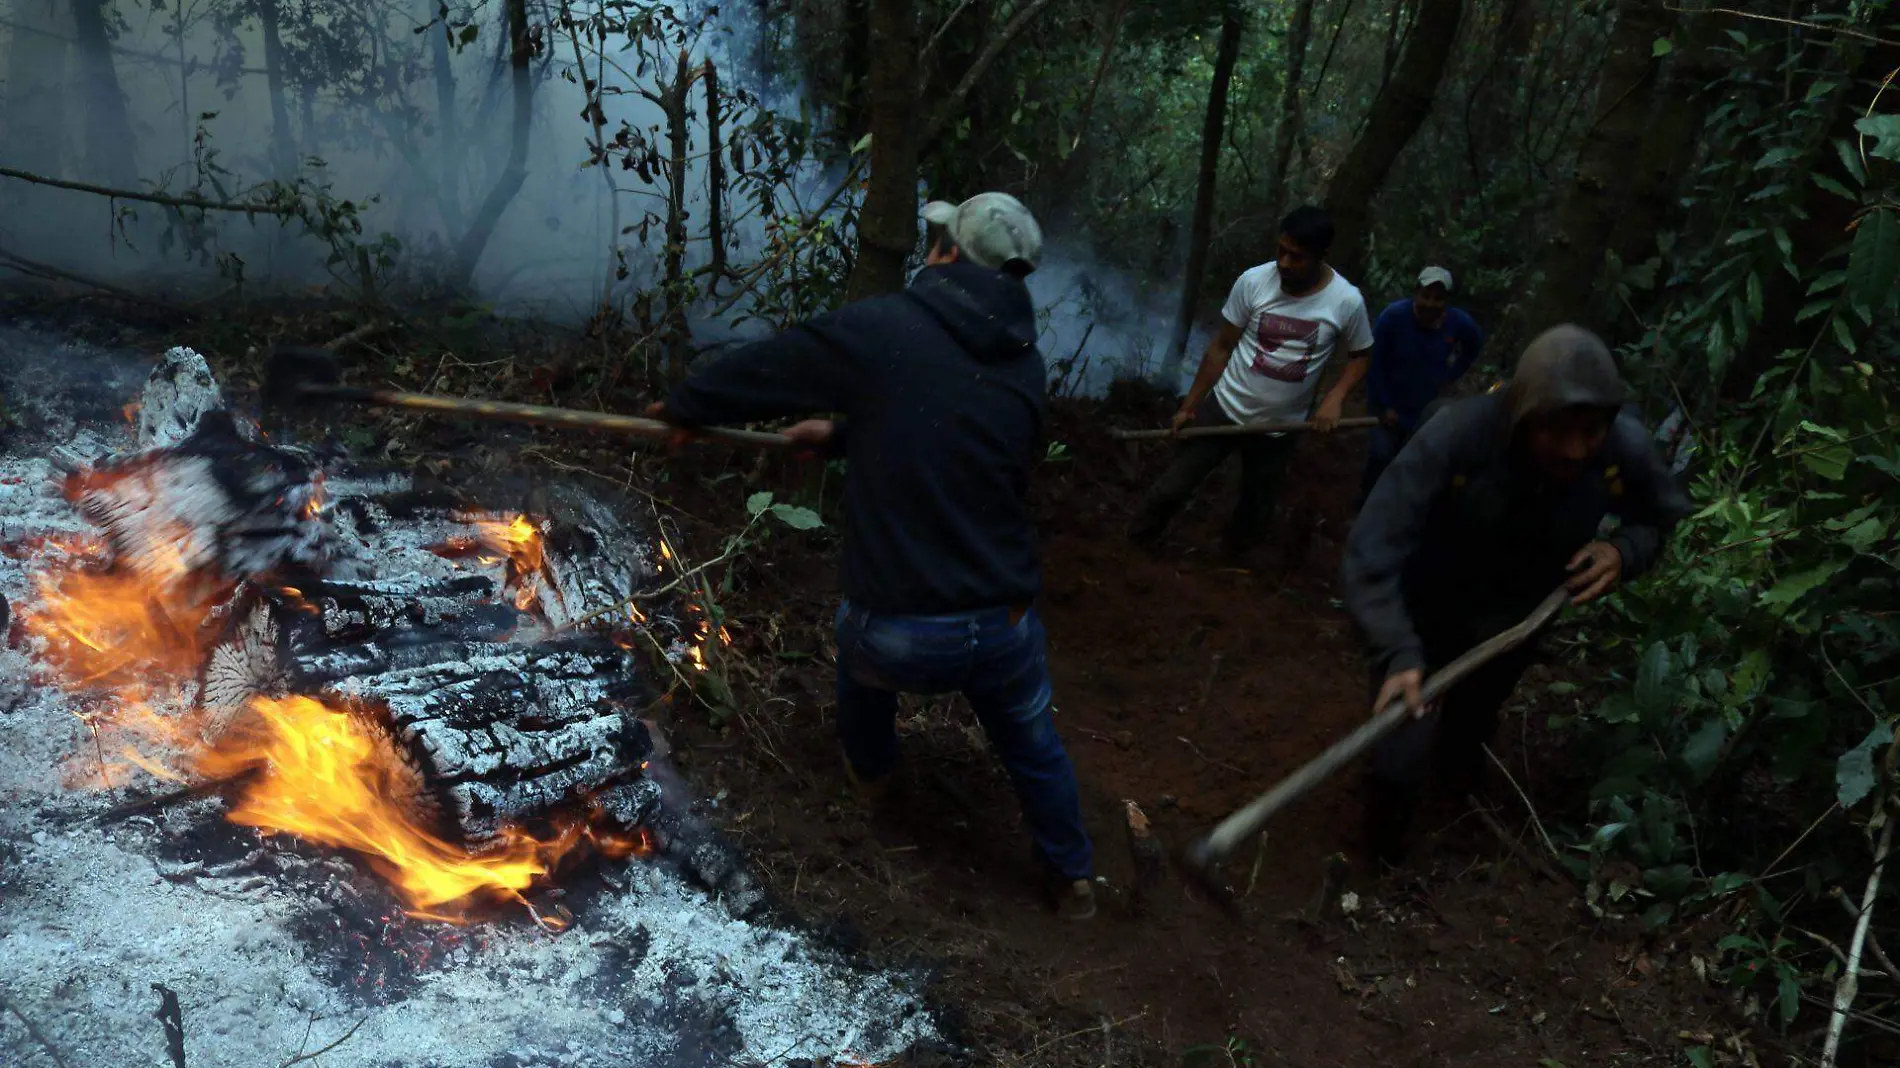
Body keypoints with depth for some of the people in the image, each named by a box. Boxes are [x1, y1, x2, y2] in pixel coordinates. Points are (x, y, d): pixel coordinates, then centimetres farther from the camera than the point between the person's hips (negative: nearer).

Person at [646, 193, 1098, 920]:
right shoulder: (1025, 368, 4)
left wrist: (681, 406, 21)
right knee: (1034, 748, 26)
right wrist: (843, 436, 30)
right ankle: (1073, 878, 42)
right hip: (1004, 627, 2)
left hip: (898, 633, -2)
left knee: (861, 647, 34)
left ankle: (871, 768, 58)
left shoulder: (878, 330, -11)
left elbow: (762, 370, 2)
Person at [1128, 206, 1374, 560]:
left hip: (1279, 429, 1)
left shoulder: (1348, 301, -15)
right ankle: (1135, 544, 30)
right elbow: (1221, 347, -8)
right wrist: (1190, 405, -4)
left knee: (1256, 508, 18)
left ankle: (1231, 562, 44)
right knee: (1173, 487, 6)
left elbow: (1359, 357, 2)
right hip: (1223, 410, -1)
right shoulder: (1253, 282, -17)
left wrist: (1335, 398, -17)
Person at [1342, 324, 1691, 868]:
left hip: (1513, 627, 4)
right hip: (1428, 617, -3)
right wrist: (1399, 652, -54)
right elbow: (1372, 551, -41)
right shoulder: (1456, 435, -39)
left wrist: (1625, 550, -26)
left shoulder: (1626, 449, -26)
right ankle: (1386, 833, 35)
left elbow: (1673, 521, -4)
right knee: (1400, 768, -2)